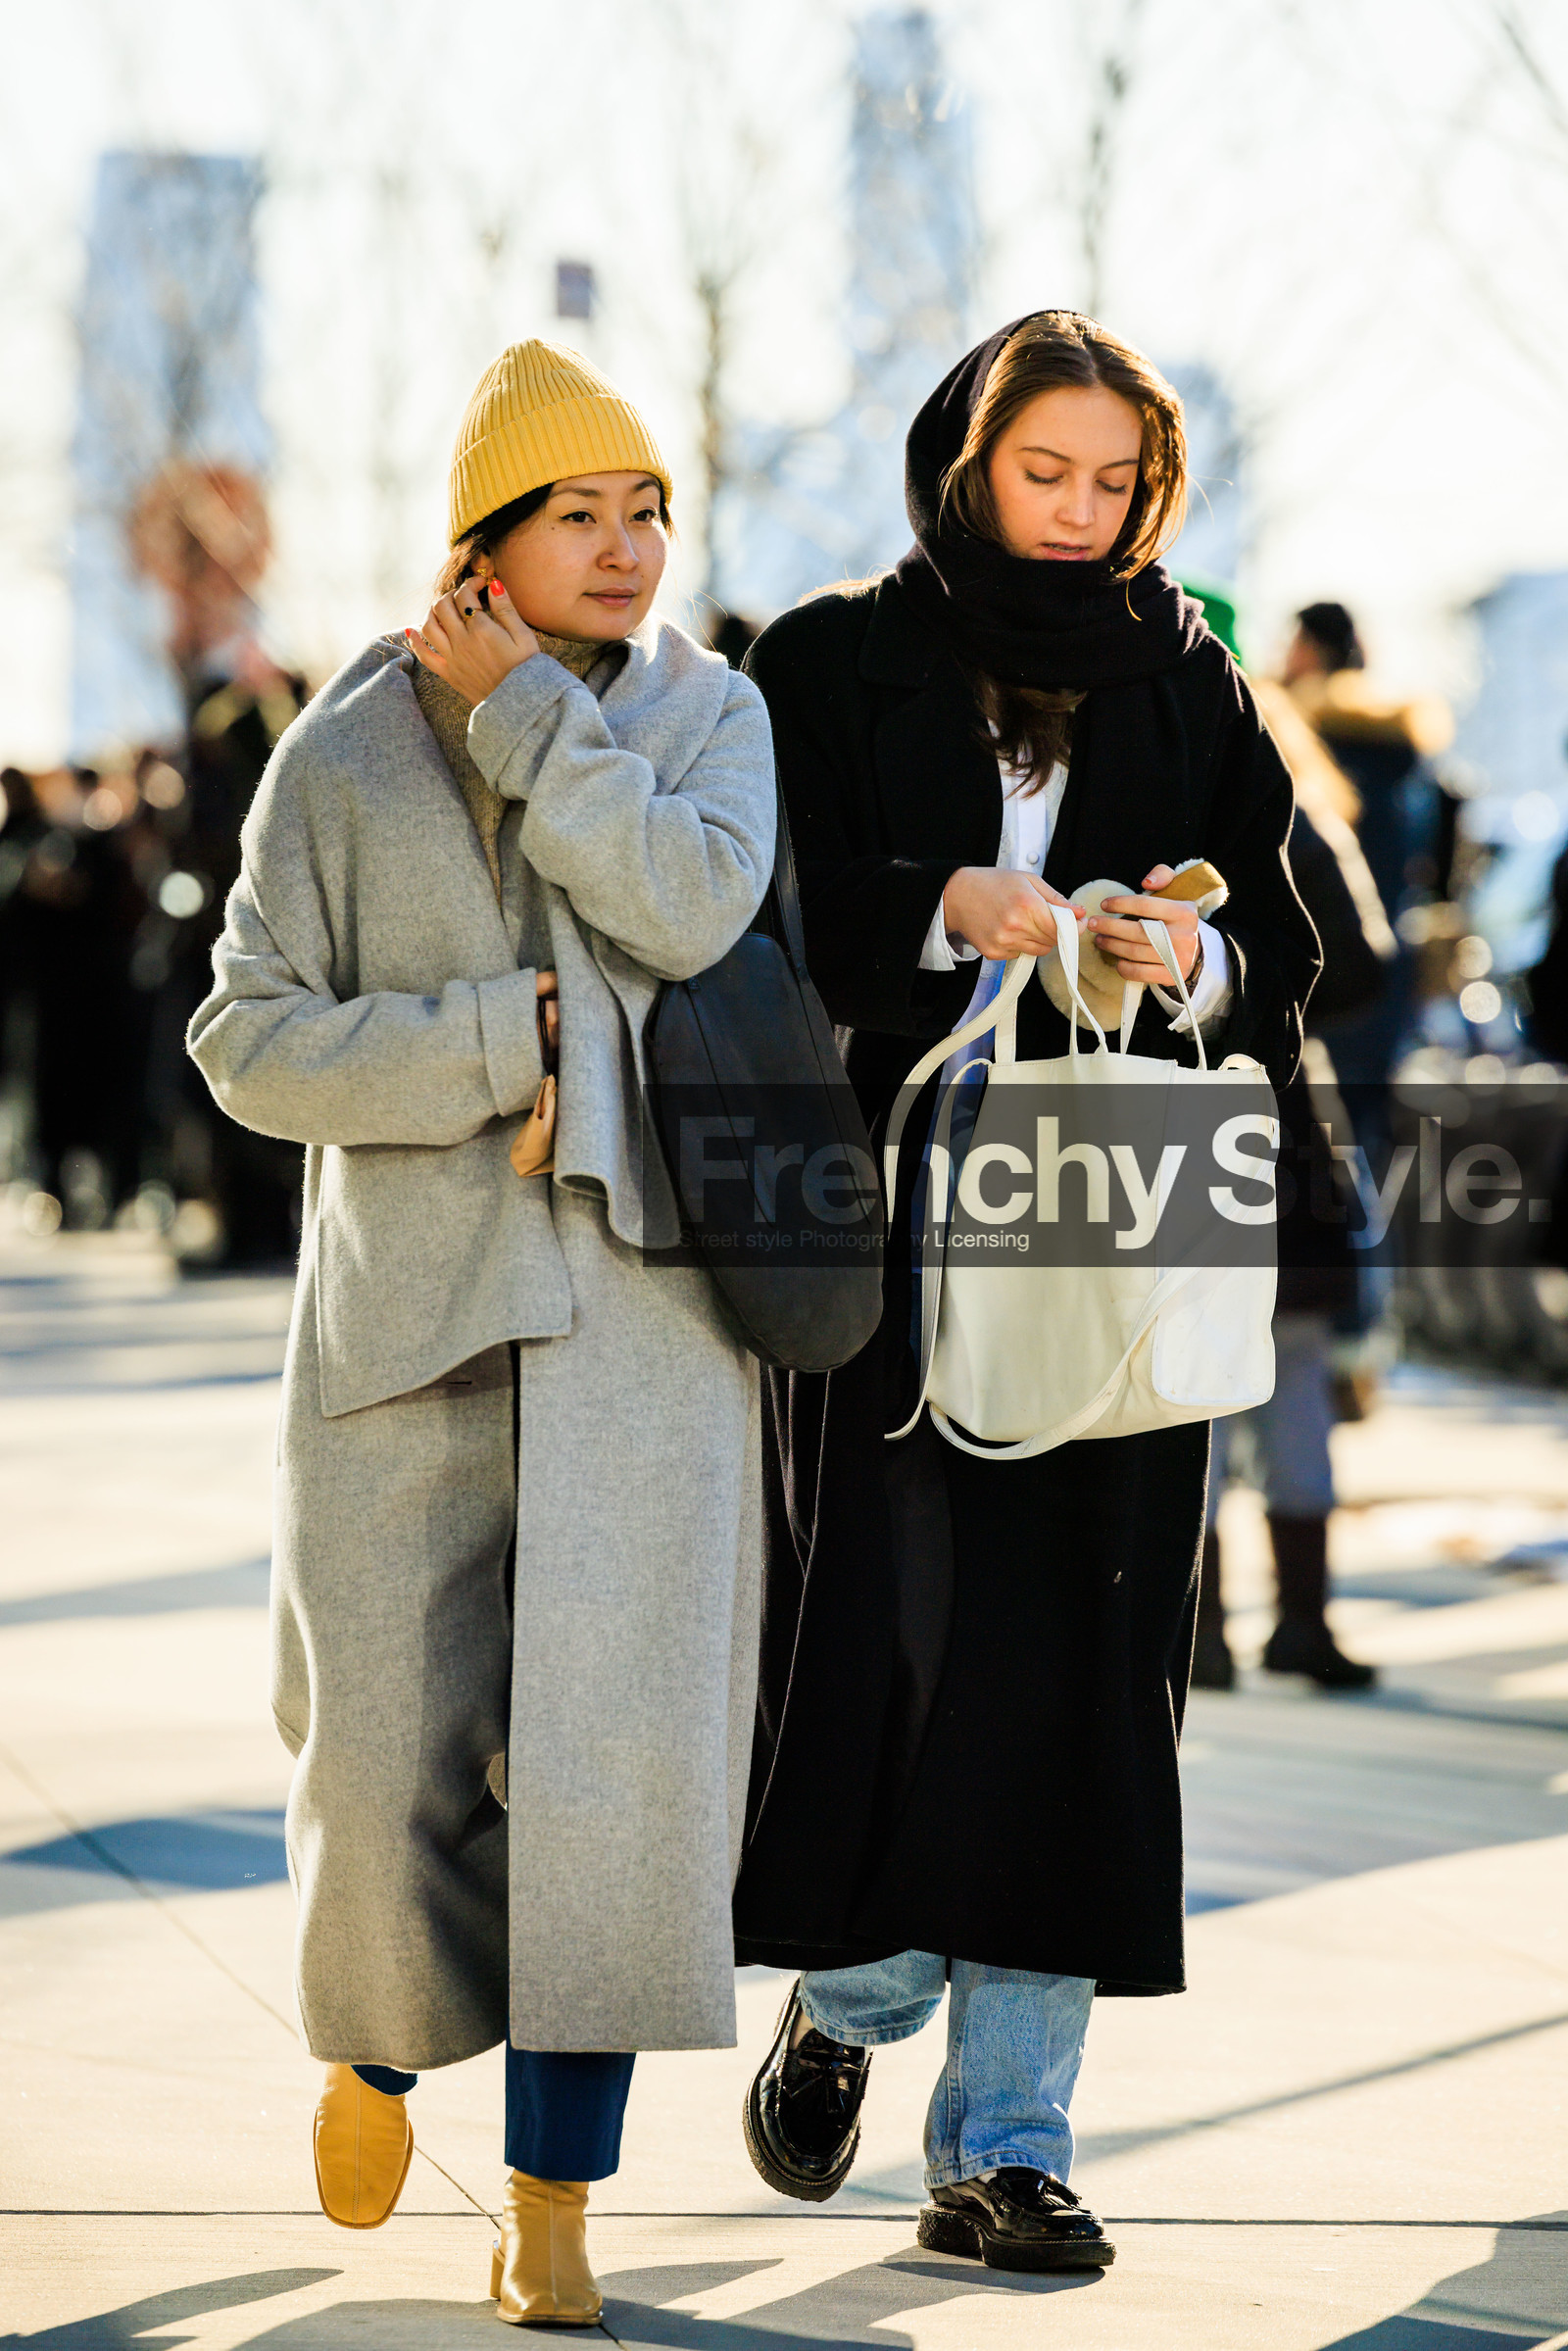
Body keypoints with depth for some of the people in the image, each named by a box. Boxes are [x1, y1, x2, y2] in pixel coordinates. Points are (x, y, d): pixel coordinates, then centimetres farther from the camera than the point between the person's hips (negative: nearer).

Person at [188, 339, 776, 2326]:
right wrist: (500, 1044, -11)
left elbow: (696, 902, -14)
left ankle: (551, 2213, 2)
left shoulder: (710, 712, 6)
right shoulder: (346, 752, 3)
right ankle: (376, 2040, 34)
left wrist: (528, 713, -10)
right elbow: (249, 1037, -2)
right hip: (408, 1305, 0)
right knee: (393, 1750, 0)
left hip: (639, 1301, 0)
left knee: (615, 1744, -8)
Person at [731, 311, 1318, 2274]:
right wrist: (947, 909, -20)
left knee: (1071, 1662, -2)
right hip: (884, 1214, -2)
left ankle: (1004, 2144, 4)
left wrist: (1195, 958, -14)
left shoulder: (1193, 692, 12)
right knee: (883, 1615, -9)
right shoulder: (833, 669, 6)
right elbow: (775, 920, -4)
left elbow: (1283, 971, 8)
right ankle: (846, 1999, 19)